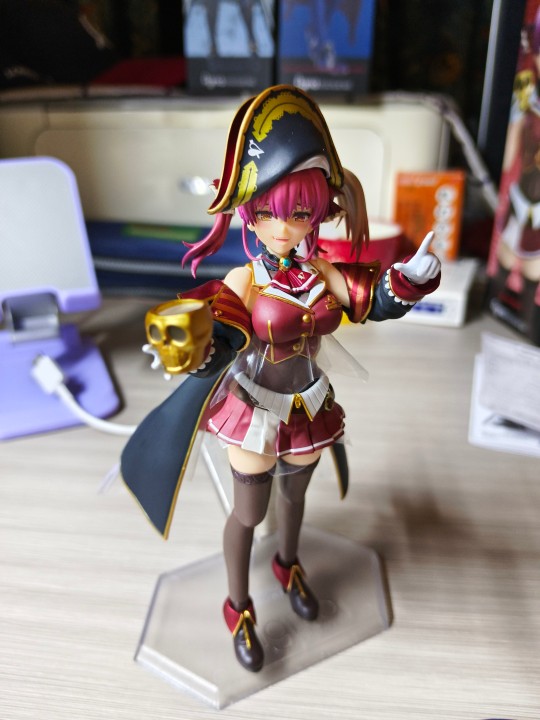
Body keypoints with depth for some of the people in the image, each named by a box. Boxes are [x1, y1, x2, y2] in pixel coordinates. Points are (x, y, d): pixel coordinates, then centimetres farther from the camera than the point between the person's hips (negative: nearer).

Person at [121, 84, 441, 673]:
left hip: (307, 405, 4)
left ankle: (288, 565, 59)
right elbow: (216, 343, -37)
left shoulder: (325, 275, -10)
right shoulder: (244, 283, -24)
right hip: (255, 409, -4)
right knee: (250, 511, 13)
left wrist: (410, 280, -36)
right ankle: (238, 607, 40)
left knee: (294, 494, 27)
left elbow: (378, 301, -16)